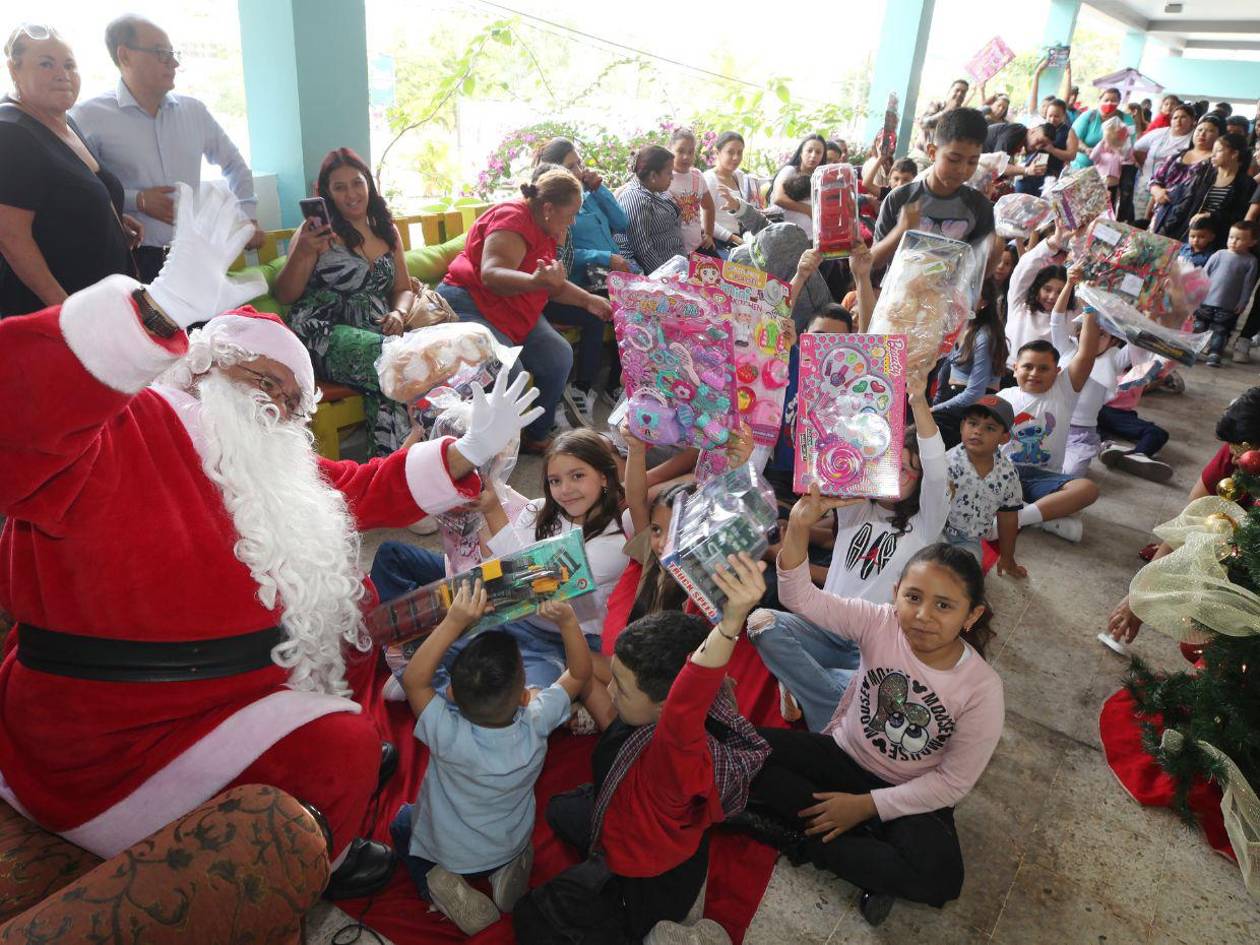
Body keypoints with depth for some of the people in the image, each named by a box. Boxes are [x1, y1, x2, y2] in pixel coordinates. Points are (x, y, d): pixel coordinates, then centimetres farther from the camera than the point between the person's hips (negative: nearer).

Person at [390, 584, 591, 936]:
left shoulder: (448, 735, -40)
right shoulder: (535, 725, -33)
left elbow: (413, 679, -30)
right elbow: (578, 674, -19)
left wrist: (454, 622, -41)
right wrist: (568, 622, -32)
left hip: (446, 852, -2)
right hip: (511, 846, 2)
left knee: (402, 820, 28)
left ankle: (437, 886, 8)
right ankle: (509, 869, 12)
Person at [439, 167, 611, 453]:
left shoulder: (545, 230, 12)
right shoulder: (512, 219, -18)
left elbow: (553, 286, 21)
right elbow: (492, 275, -32)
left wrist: (589, 300, 13)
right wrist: (536, 281, -48)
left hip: (516, 315, 9)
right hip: (468, 305, -9)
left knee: (559, 358, -7)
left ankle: (537, 437, 6)